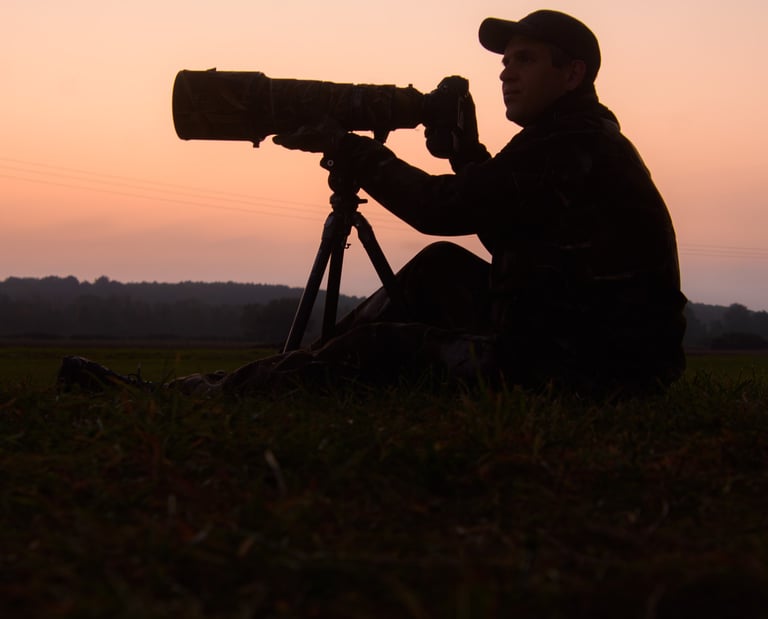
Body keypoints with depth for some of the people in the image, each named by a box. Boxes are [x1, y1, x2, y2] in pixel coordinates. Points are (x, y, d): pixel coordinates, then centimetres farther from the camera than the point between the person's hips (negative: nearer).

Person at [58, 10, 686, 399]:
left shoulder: (576, 146, -16)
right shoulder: (572, 140, 16)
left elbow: (441, 209, -17)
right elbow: (508, 239, 20)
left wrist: (344, 144, -7)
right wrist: (464, 150, 9)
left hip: (595, 365, -9)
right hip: (566, 332, 9)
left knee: (387, 348, -11)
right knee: (441, 266, 11)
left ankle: (219, 393, -4)